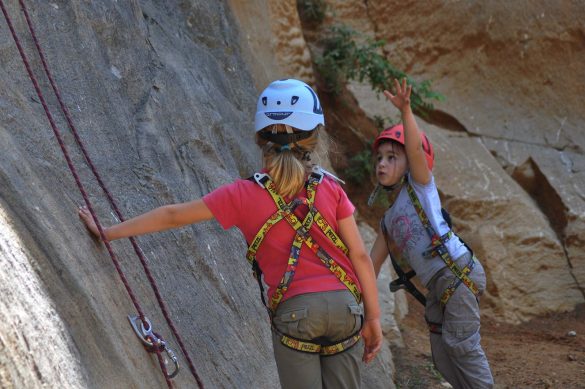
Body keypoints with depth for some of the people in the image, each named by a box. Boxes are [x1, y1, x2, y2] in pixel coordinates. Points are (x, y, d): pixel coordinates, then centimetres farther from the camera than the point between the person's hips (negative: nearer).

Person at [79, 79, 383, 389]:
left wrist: (109, 232, 10)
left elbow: (174, 215, 3)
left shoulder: (244, 195, 0)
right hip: (344, 304, 1)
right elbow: (359, 255, 0)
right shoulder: (330, 189, 2)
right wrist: (373, 317, 7)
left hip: (293, 312, -1)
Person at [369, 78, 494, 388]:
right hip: (437, 287, 8)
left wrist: (405, 110, -32)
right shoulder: (388, 220, 20)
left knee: (461, 345, -11)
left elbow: (416, 148, -17)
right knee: (442, 356, 10)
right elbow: (373, 263, 23)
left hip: (458, 273, -8)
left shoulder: (419, 185, 1)